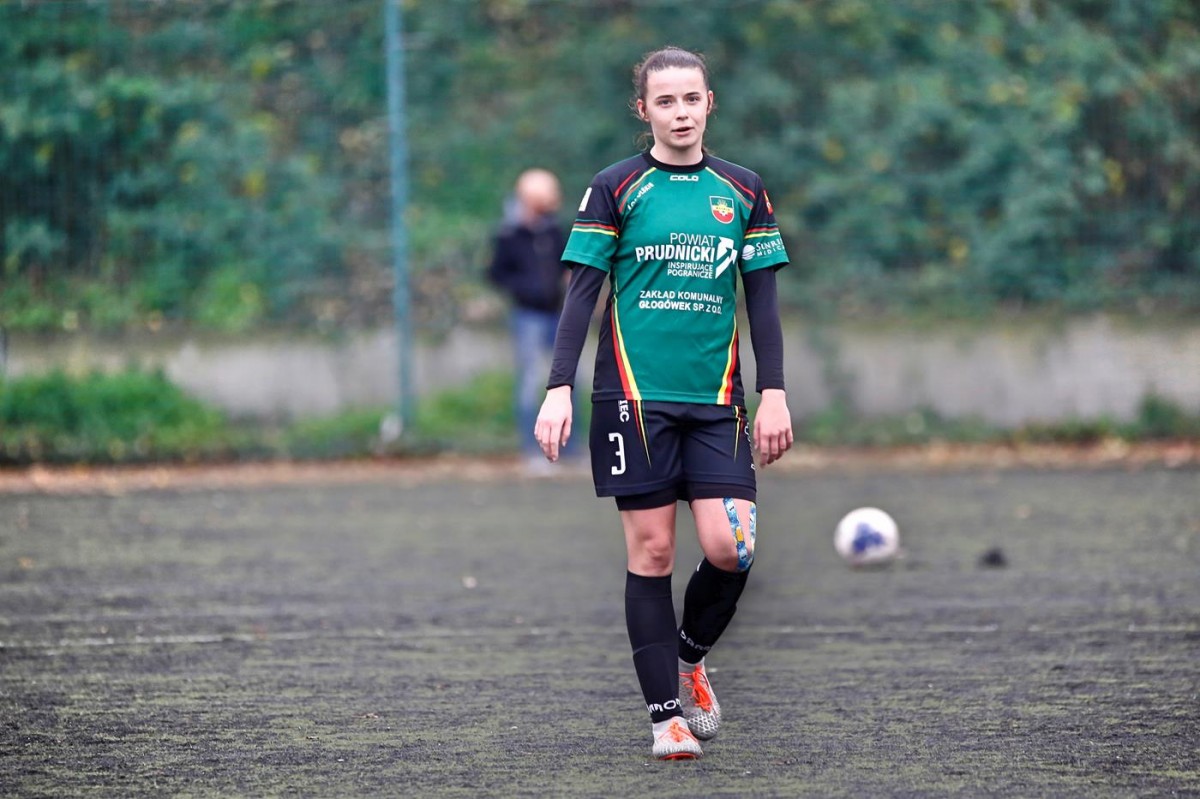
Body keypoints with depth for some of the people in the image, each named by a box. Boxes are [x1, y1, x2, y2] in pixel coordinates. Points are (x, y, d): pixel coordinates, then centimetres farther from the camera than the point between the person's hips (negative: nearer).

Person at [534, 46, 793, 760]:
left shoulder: (743, 191, 10)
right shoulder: (615, 188, 2)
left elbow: (762, 299, 11)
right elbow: (582, 293, 0)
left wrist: (775, 394, 4)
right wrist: (559, 389, -9)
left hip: (717, 402, 2)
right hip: (635, 398, -2)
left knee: (730, 548, -10)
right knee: (652, 549, -2)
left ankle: (691, 655, 19)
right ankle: (667, 712, 5)